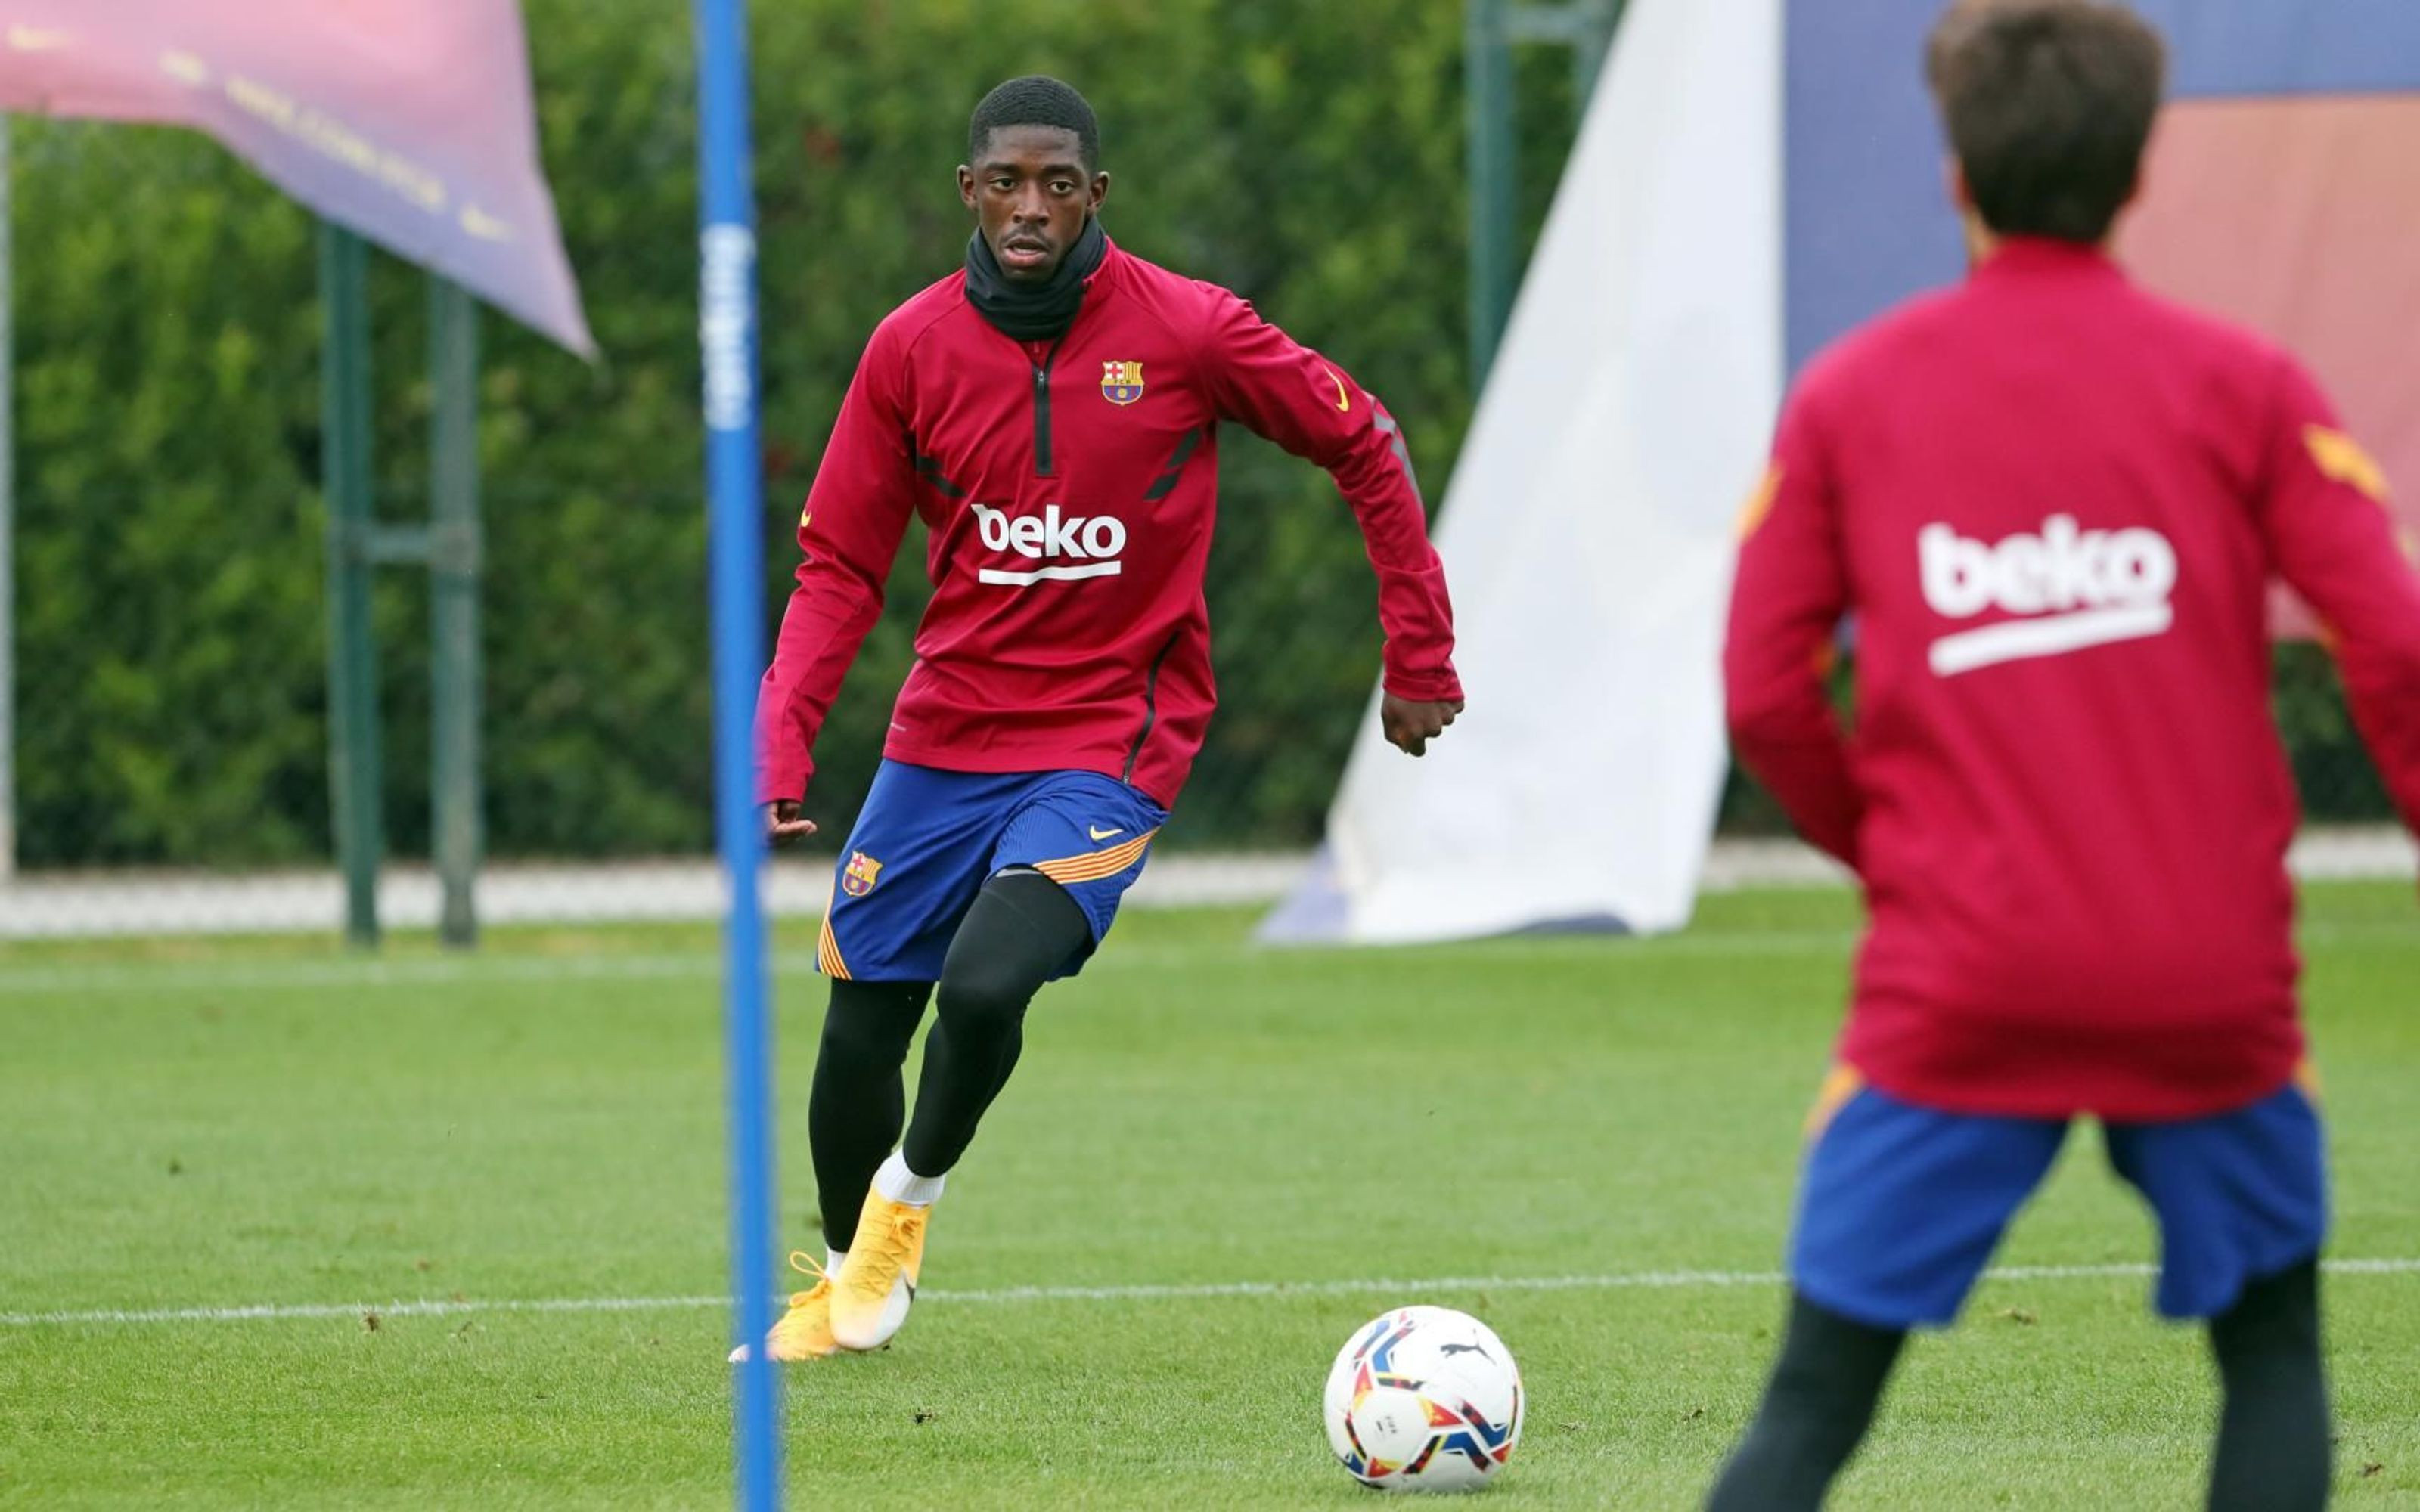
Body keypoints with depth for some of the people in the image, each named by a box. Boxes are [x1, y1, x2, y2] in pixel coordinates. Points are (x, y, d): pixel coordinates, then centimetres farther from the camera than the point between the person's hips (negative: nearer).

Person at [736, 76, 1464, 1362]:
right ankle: (840, 1280, 32)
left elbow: (1364, 447, 2)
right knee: (860, 1028, 5)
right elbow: (839, 568, 2)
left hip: (1110, 746, -3)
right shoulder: (912, 349, -3)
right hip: (944, 732, 3)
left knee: (983, 988, -24)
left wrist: (1420, 658, 3)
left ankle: (911, 1195, 8)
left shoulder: (1188, 332, -10)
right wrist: (781, 749, -10)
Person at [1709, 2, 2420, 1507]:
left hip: (1955, 988, 0)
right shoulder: (2240, 383, 2)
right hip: (2211, 985, 0)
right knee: (2273, 1348, 18)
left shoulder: (1848, 394, 5)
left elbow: (1765, 695, 2)